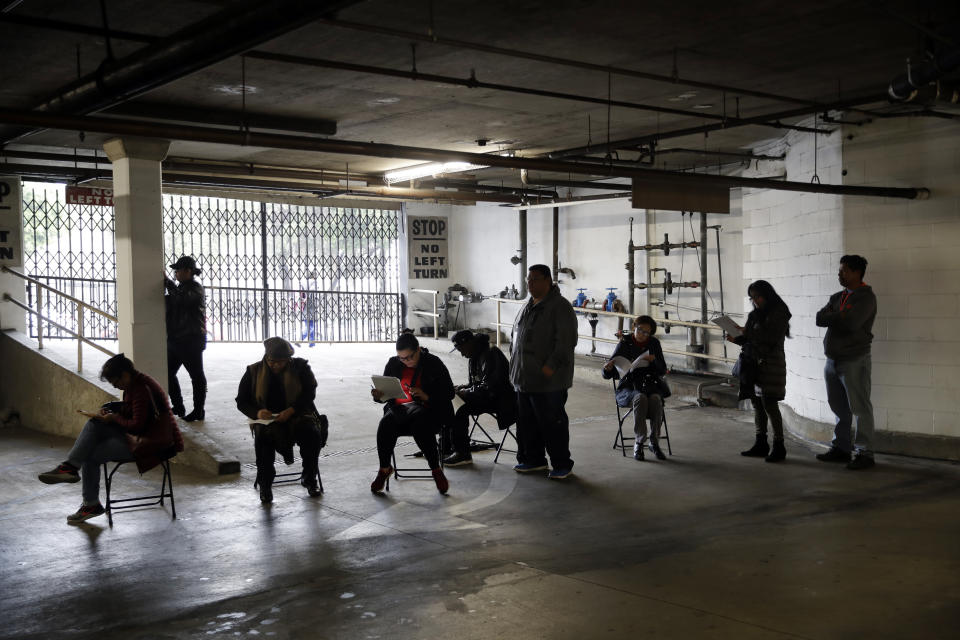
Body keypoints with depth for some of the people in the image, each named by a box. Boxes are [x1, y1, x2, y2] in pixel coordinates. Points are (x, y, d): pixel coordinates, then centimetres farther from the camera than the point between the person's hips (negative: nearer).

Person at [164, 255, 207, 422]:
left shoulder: (195, 288, -12)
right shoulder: (181, 288, 17)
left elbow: (181, 299, -31)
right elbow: (170, 303, 24)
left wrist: (167, 281, -22)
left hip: (191, 341, -10)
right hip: (175, 339, 10)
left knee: (197, 376, 0)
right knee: (168, 373, 12)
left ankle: (198, 411, 7)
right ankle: (178, 407, 22)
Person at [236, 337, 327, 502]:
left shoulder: (300, 367, 3)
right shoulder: (254, 372, 6)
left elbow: (310, 393, -3)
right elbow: (241, 401, 7)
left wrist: (291, 410, -20)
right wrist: (257, 413, -16)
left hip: (297, 415, 0)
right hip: (267, 419, 0)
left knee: (312, 433, -31)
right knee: (263, 435, -35)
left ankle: (309, 478, -8)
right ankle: (265, 483, -19)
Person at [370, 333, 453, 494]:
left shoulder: (434, 364, -1)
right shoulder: (393, 363, 10)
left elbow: (449, 393, -2)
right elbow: (386, 392, 16)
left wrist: (426, 396, -19)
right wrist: (378, 395, -9)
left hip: (427, 409, -3)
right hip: (399, 407, 3)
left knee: (421, 424, -38)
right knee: (386, 423, -31)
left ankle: (436, 470, -18)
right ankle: (384, 468, -10)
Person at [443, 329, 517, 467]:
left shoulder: (491, 355, -19)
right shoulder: (474, 357, 12)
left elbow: (489, 387, -24)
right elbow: (473, 383, 20)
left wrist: (466, 391, -17)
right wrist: (461, 388, 0)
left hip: (499, 399, -10)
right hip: (484, 395, 10)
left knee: (462, 409, -29)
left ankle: (462, 453, -21)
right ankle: (447, 443, -1)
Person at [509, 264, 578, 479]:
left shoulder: (560, 306, -11)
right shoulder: (528, 307, 16)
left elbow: (566, 340, -18)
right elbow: (516, 336, 25)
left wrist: (551, 366, -22)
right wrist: (515, 367, 15)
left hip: (548, 381, -8)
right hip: (524, 378, 8)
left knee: (553, 423, -2)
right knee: (527, 422, 14)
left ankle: (562, 464, 8)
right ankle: (534, 459, 27)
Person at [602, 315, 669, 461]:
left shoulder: (654, 344, 8)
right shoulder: (625, 344, 1)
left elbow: (662, 371, 5)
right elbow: (606, 375, -1)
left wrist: (654, 360, -14)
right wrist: (608, 368, -25)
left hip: (650, 384, 2)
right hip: (629, 387, -2)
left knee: (655, 399, -33)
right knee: (640, 398, -36)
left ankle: (654, 442, -23)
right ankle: (639, 442, -28)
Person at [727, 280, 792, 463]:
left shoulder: (779, 313, -6)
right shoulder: (755, 314, 14)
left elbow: (772, 338, -16)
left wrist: (749, 332, -19)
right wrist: (736, 339, -3)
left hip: (770, 362, -7)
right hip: (753, 362, 7)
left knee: (769, 404, -8)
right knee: (757, 403, 9)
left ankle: (779, 446, -2)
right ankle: (761, 444, 16)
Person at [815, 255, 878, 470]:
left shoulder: (865, 297, -8)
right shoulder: (838, 297, 17)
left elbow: (851, 322, -21)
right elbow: (820, 319, 6)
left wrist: (832, 317, -5)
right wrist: (839, 317, -11)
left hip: (854, 361, -8)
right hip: (833, 359, 8)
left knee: (860, 408, -4)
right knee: (839, 408, 13)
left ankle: (865, 454, 0)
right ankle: (841, 448, 22)